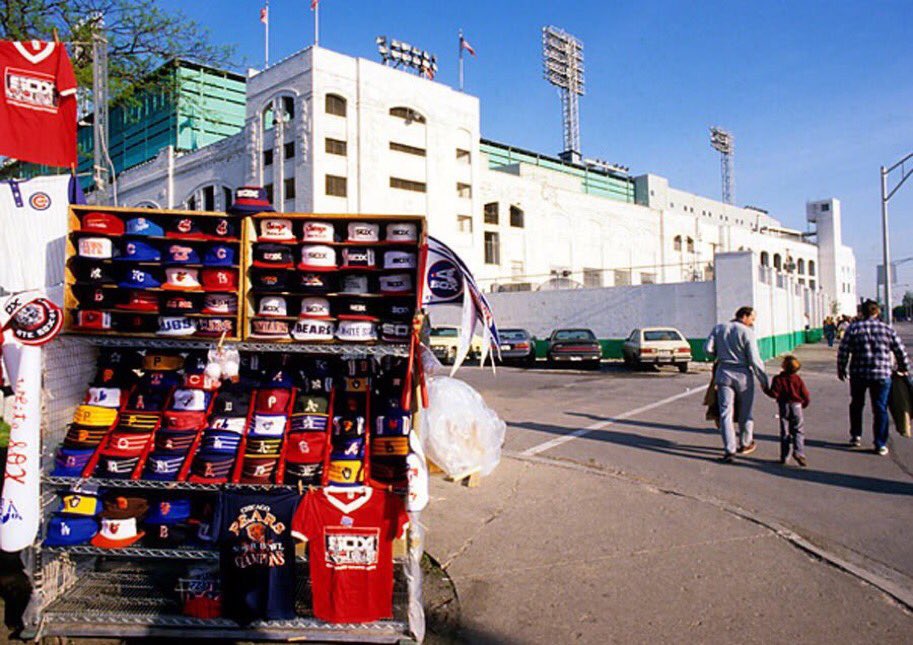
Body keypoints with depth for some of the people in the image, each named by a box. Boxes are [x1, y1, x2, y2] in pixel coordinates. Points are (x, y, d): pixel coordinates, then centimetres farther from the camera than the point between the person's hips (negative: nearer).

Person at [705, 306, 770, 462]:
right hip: (742, 375, -3)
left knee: (725, 412, 2)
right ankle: (745, 444, 30)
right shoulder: (747, 332, -12)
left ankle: (729, 449, -5)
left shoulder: (719, 328, 2)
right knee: (745, 412, 15)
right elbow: (754, 359, -14)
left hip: (723, 373, 3)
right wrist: (763, 379, -6)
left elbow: (708, 348, -3)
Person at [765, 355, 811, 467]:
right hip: (796, 406, 0)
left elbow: (774, 393, -17)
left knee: (784, 432, 7)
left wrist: (766, 390, 1)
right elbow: (806, 395, -1)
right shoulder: (798, 379, -3)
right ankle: (798, 452, -12)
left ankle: (784, 456, 9)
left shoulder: (778, 379, -10)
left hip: (783, 407, 0)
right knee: (798, 431, 6)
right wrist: (804, 404, 17)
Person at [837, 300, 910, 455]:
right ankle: (880, 444, 7)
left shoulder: (853, 328, -3)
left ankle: (856, 435, 25)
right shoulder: (888, 329, 0)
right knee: (880, 409, 6)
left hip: (858, 374, 0)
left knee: (856, 405, 20)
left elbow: (843, 351, -4)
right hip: (882, 375, 0)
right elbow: (900, 352, 5)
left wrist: (841, 369, 8)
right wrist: (904, 368, 20)